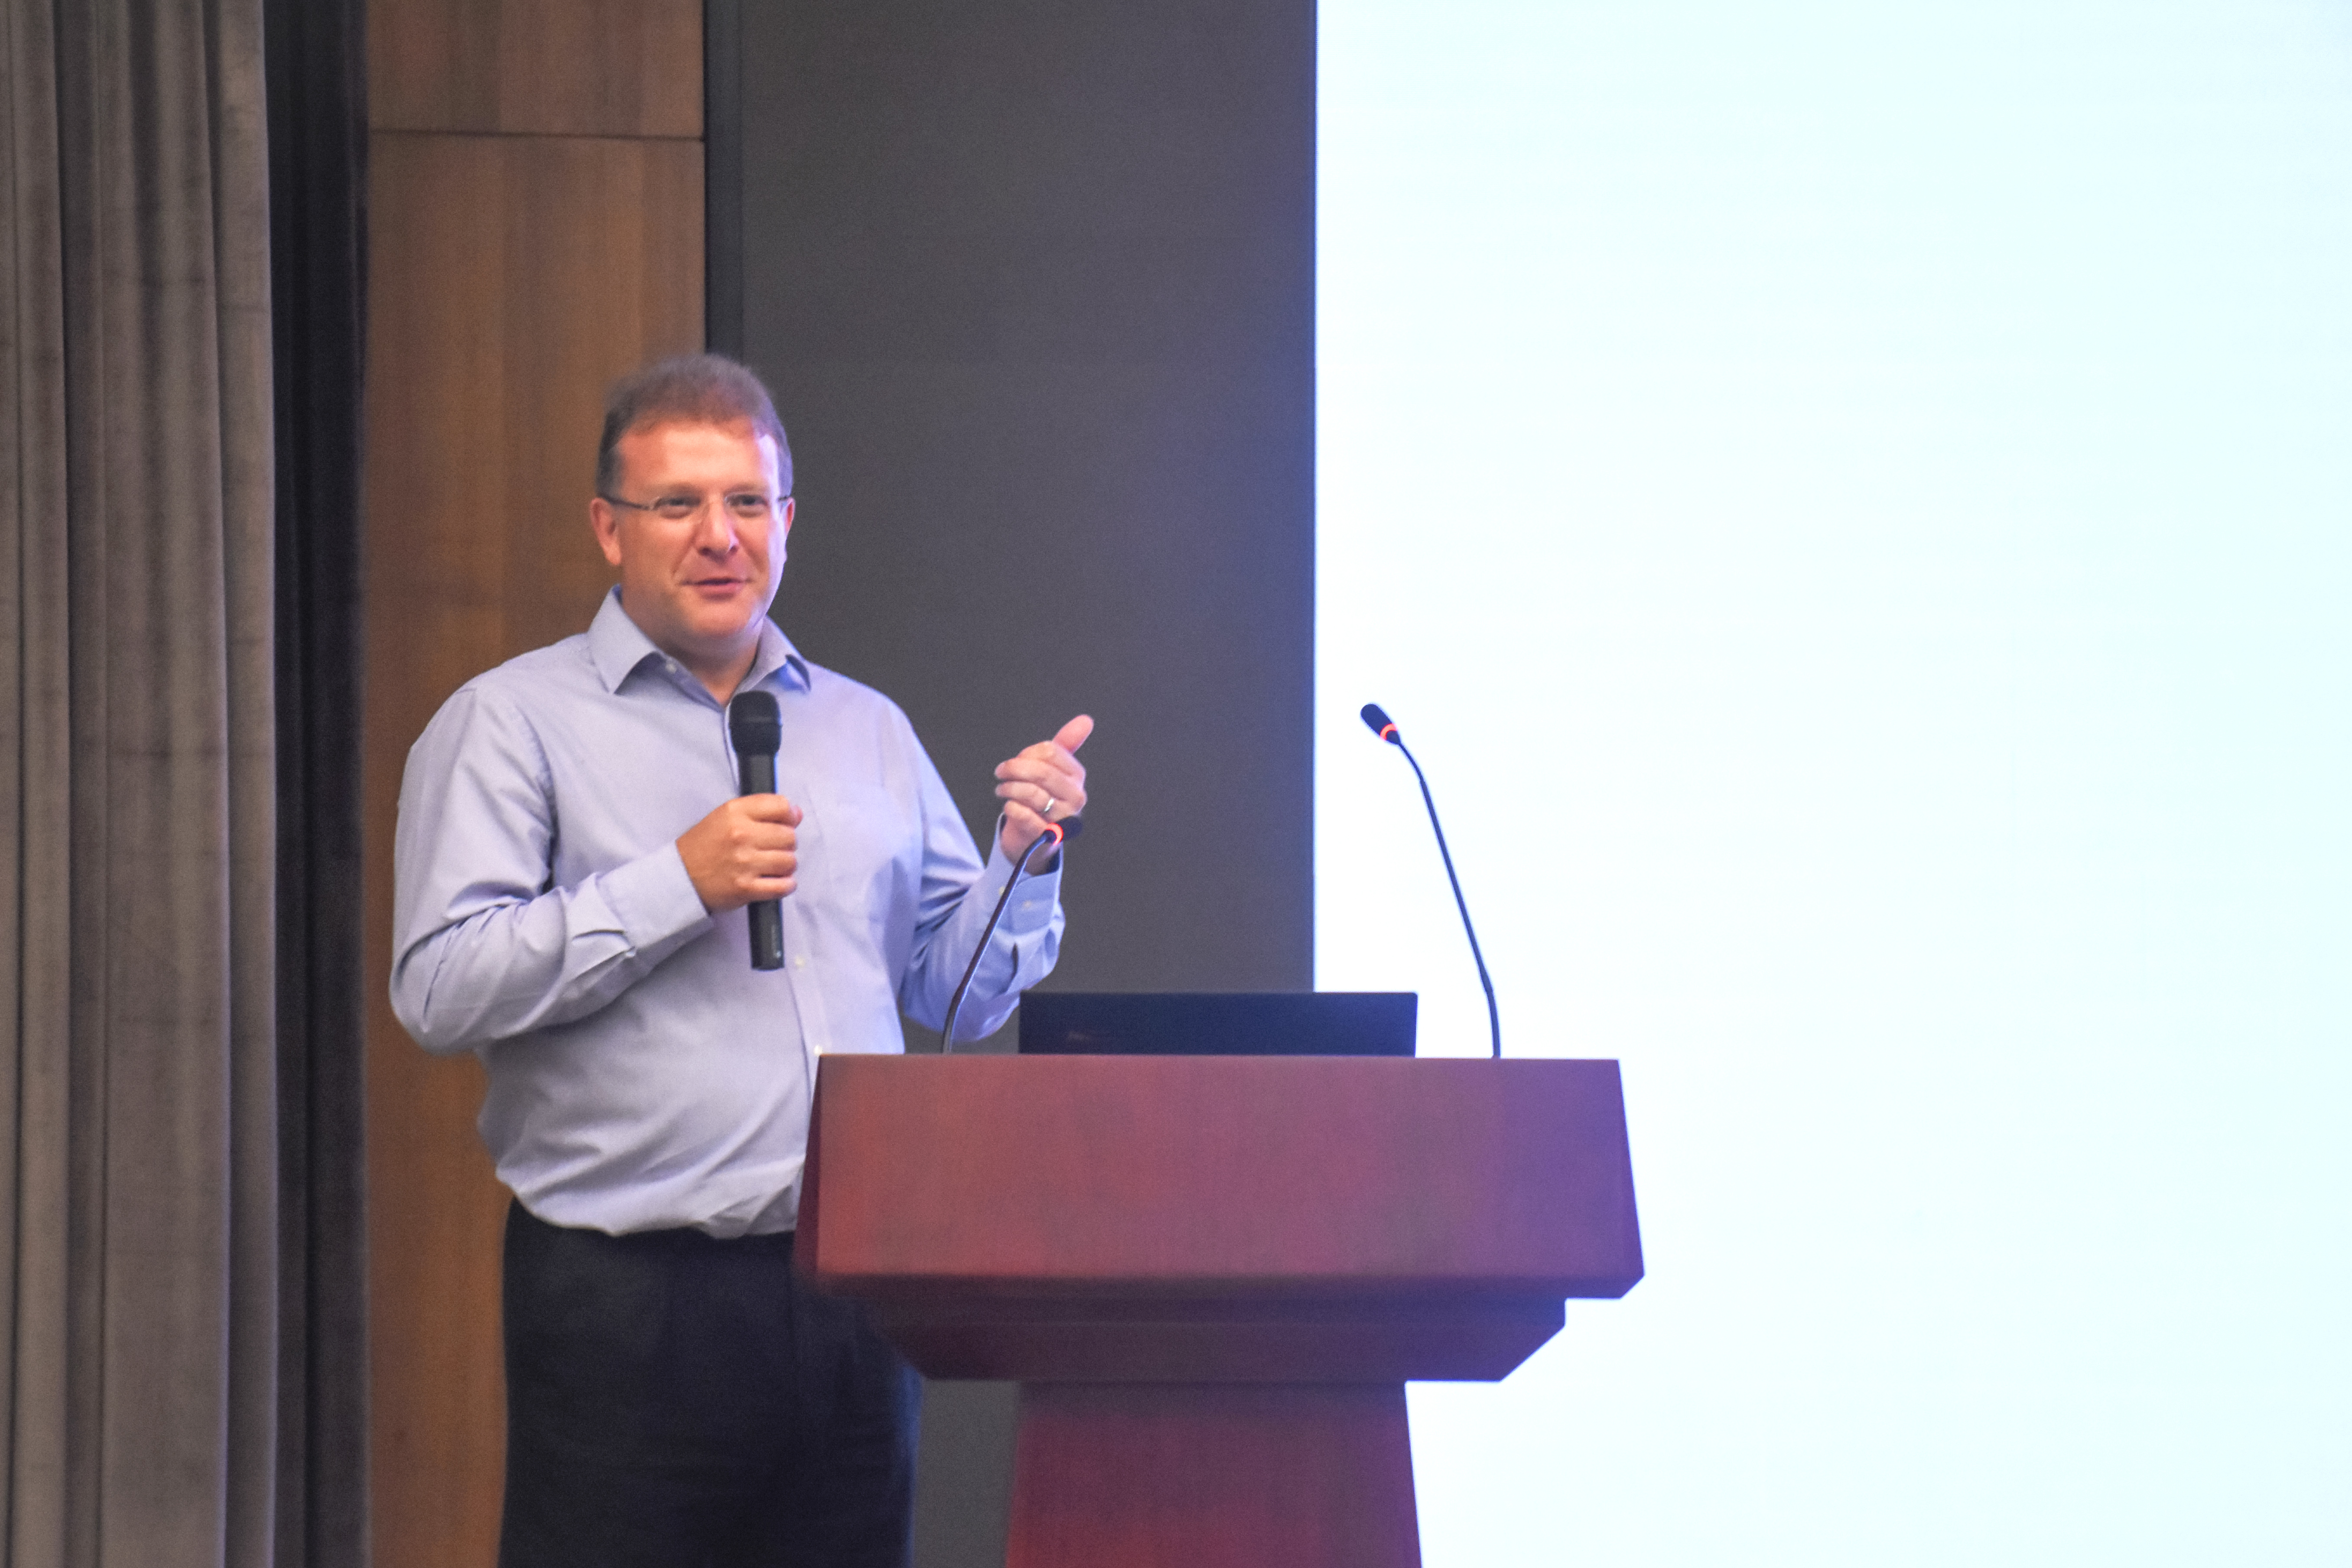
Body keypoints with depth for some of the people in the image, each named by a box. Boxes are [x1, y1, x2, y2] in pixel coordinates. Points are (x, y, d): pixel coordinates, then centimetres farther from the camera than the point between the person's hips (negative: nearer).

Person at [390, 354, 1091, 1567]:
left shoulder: (868, 730, 17)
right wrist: (678, 887, -15)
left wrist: (1022, 859, 0)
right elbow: (438, 991, -10)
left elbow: (957, 991, 19)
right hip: (625, 1299, -4)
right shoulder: (511, 723, 2)